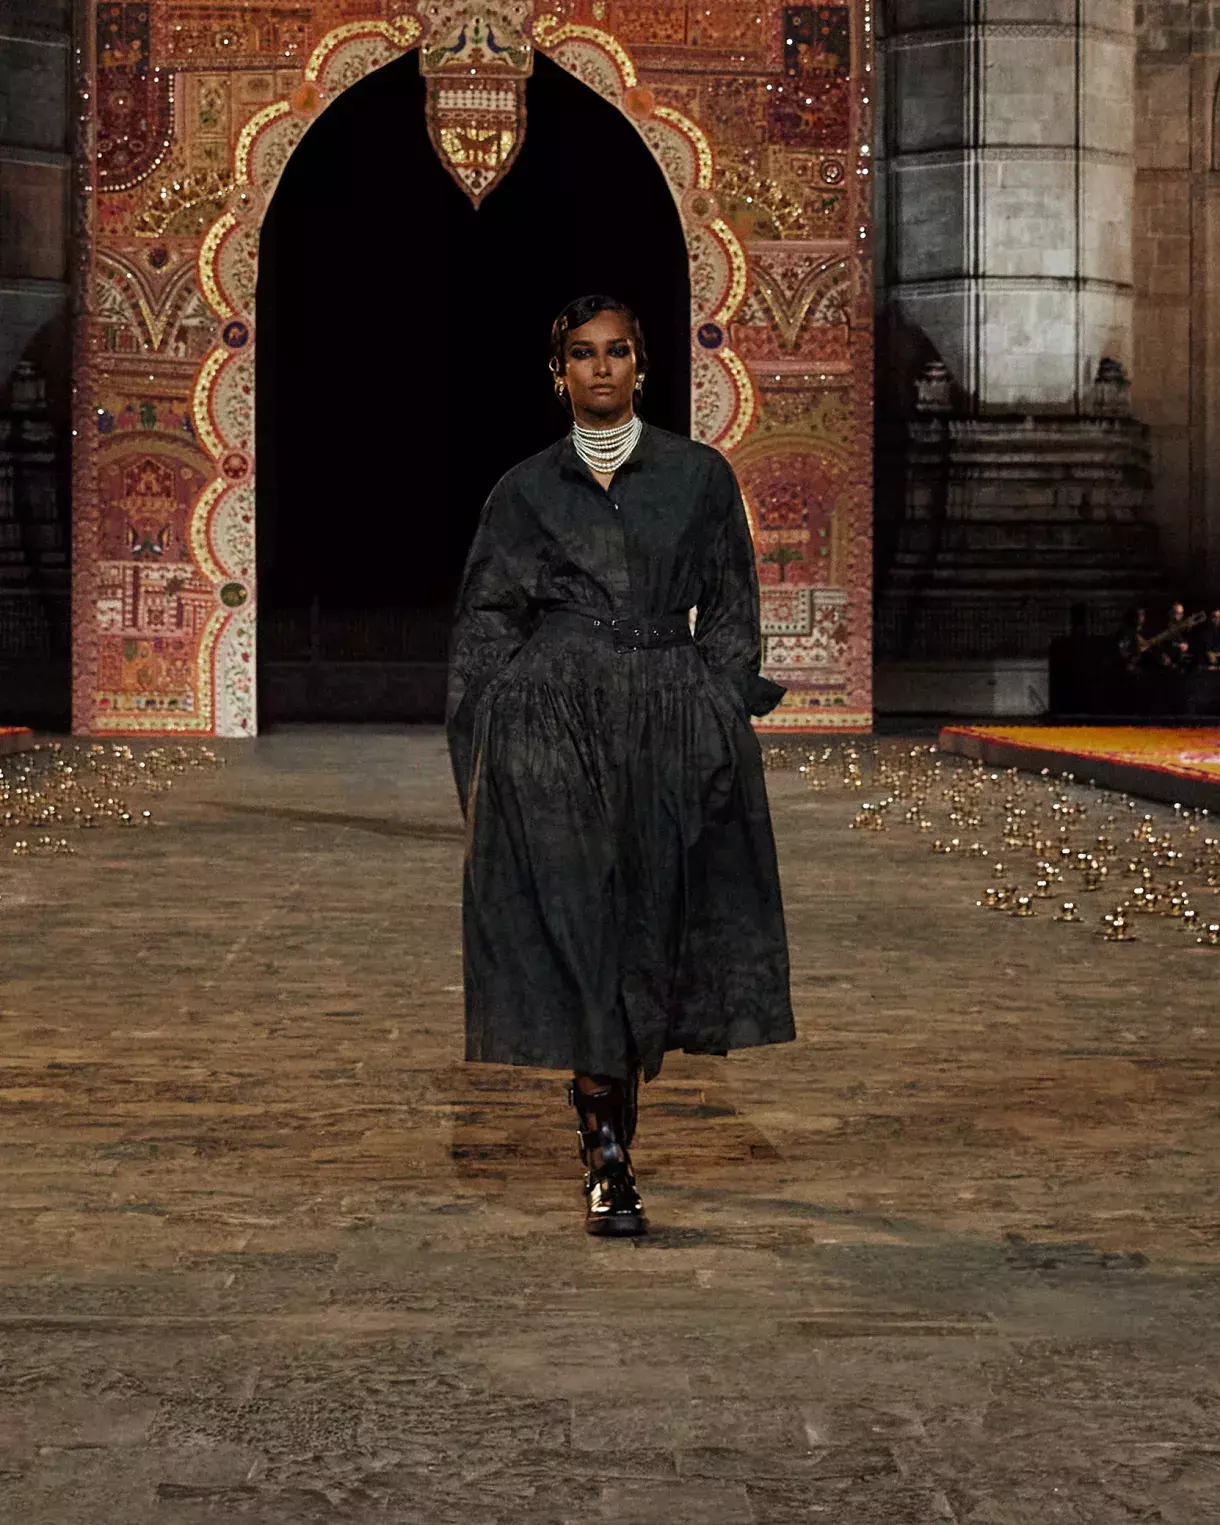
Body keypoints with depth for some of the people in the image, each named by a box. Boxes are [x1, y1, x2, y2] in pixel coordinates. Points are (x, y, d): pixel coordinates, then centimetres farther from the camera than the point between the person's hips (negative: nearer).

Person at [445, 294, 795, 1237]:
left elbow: (732, 610, 11)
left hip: (670, 727, 1)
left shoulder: (700, 475, 12)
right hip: (548, 724, 0)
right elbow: (485, 622, 10)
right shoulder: (526, 490, 12)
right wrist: (484, 757, 0)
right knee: (573, 924, -7)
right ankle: (608, 1154, -5)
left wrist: (717, 715, -1)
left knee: (649, 923, 0)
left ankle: (609, 1123, 16)